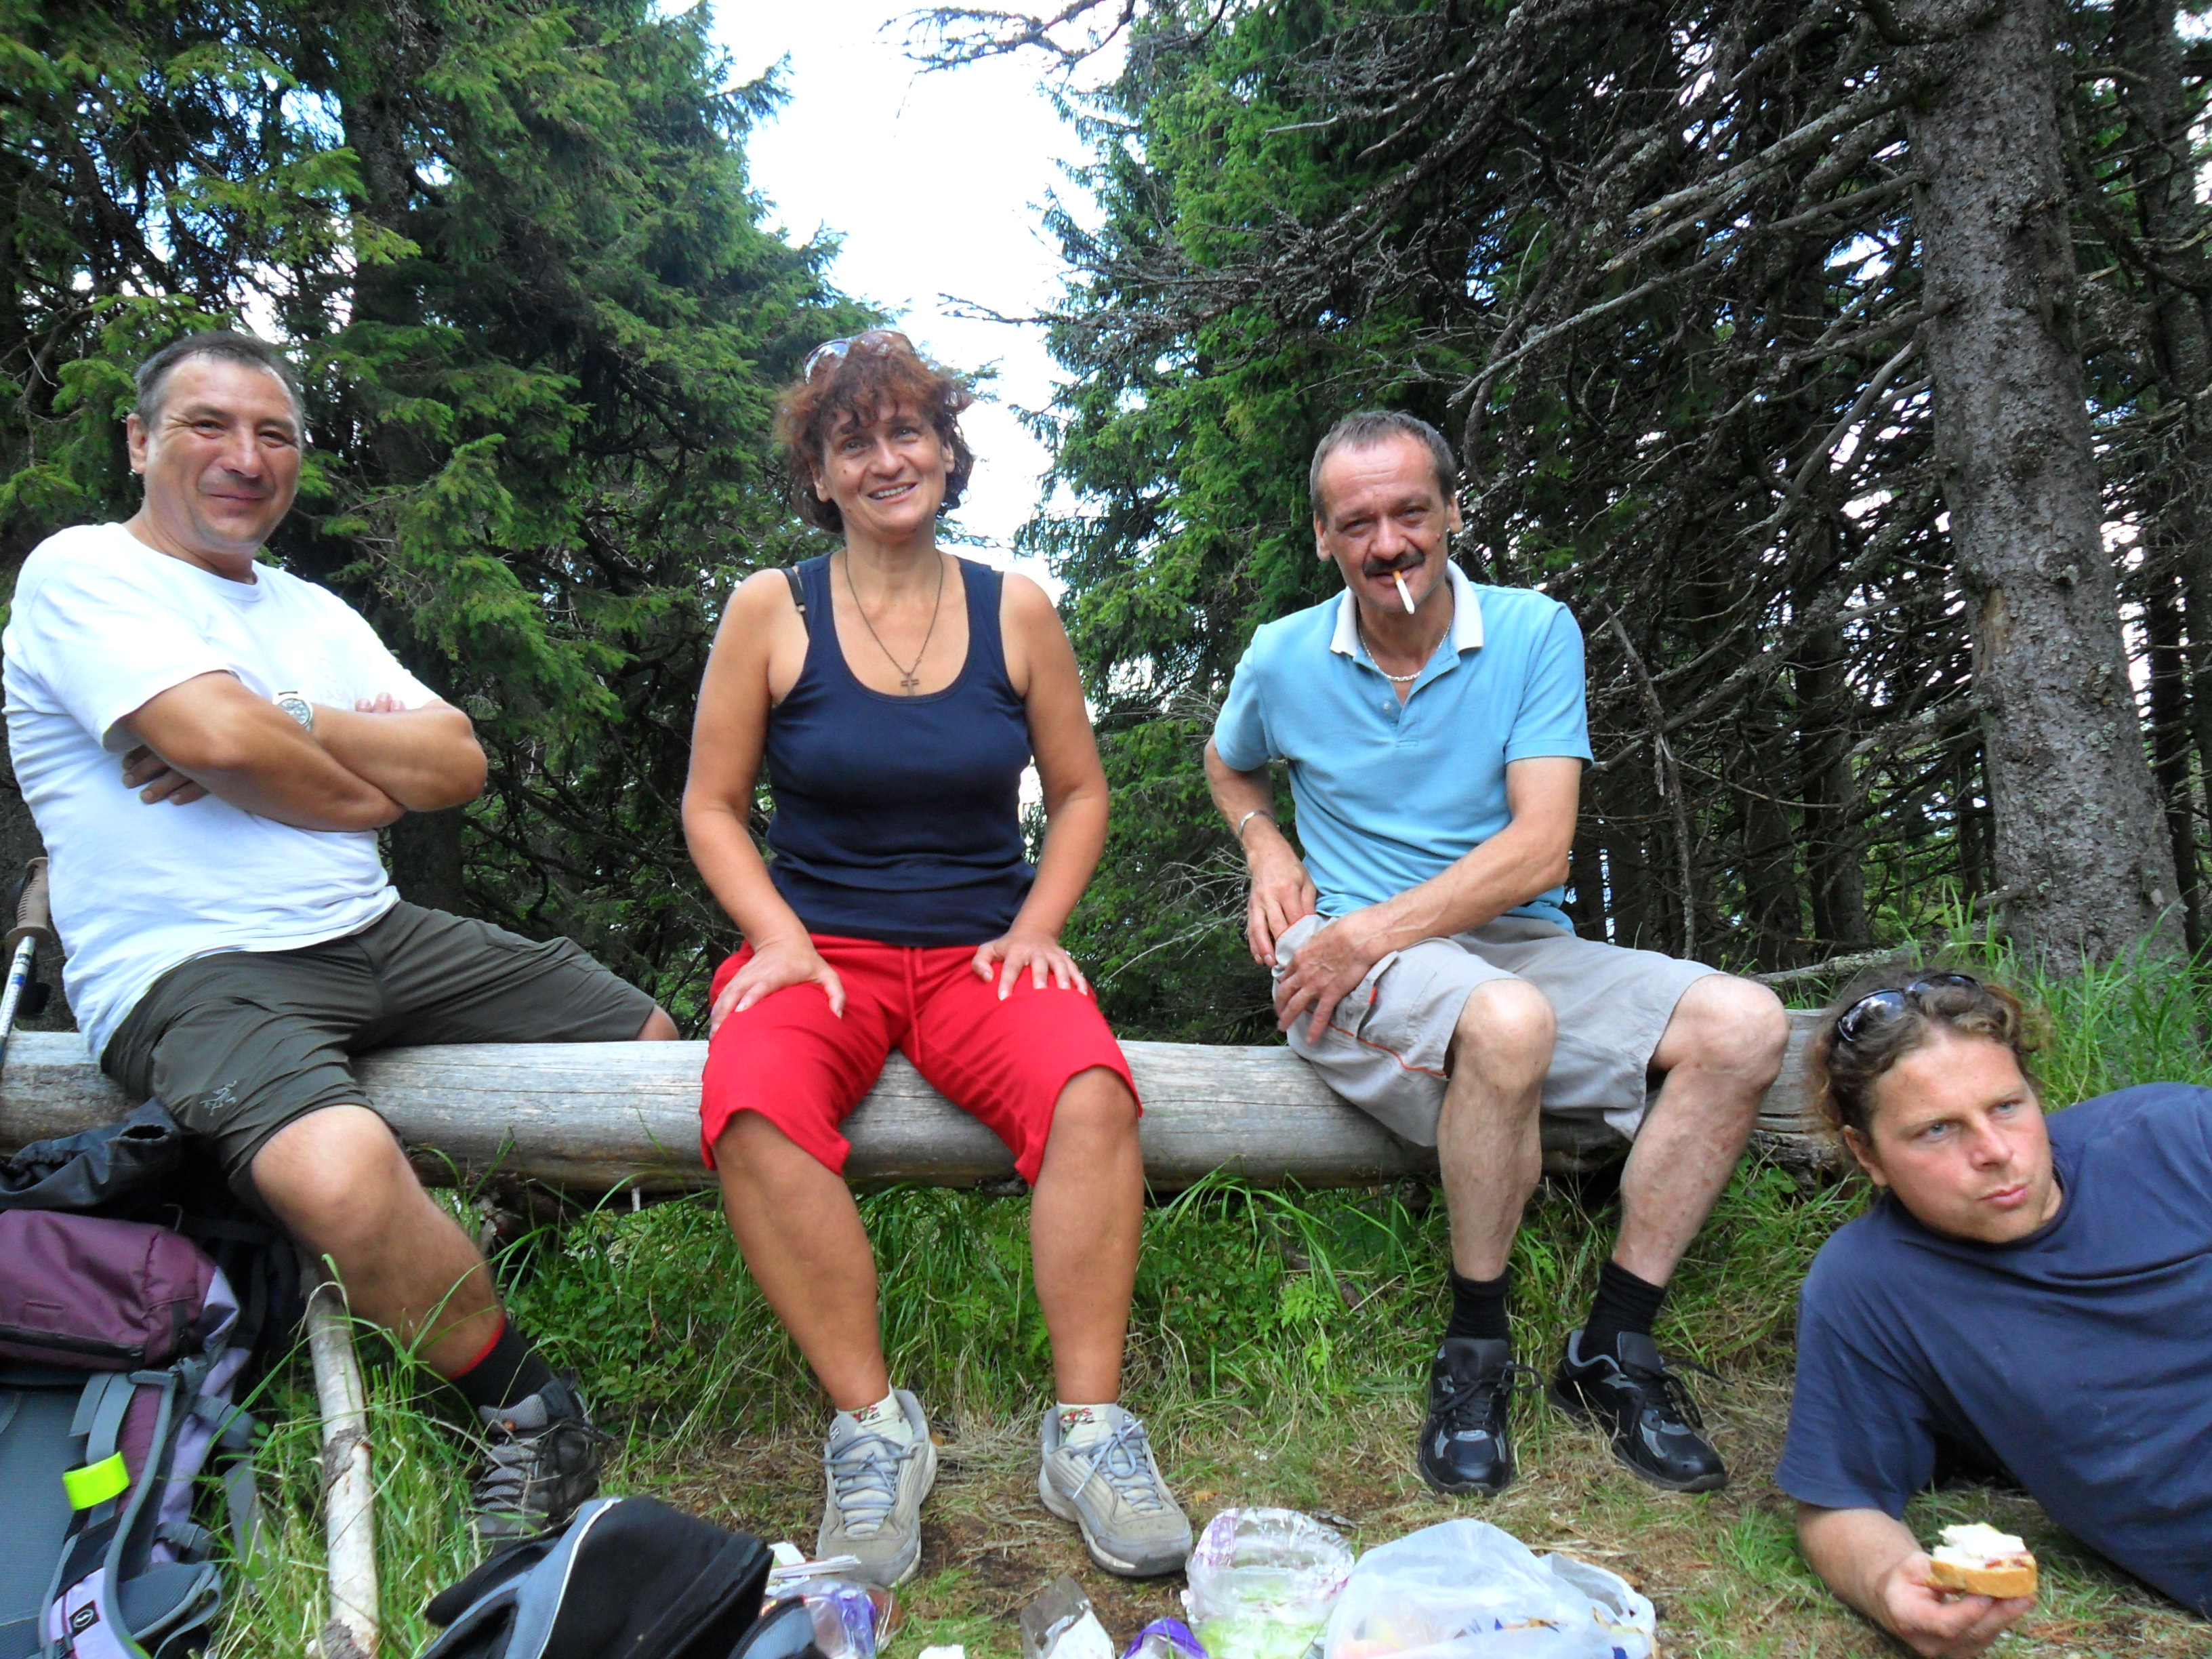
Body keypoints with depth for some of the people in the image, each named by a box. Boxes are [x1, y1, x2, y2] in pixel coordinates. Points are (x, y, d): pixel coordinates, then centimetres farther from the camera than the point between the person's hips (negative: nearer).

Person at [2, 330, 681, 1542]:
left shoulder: (313, 612, 18)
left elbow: (459, 763, 4)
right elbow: (221, 739, -20)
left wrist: (289, 728, -10)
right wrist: (373, 778, -2)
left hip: (372, 935, 8)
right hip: (187, 972, -8)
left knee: (652, 1042, 9)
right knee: (340, 1173, -38)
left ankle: (462, 1278, 17)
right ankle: (529, 1412, -11)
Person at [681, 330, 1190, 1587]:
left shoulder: (1016, 610, 7)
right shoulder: (773, 610, 4)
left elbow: (1081, 791, 14)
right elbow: (712, 804, 7)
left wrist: (1038, 927, -1)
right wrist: (782, 941, -8)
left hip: (983, 949, 1)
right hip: (822, 948, 0)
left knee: (1093, 1093, -31)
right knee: (755, 1107, -34)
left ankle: (1089, 1428, -17)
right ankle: (873, 1425, -18)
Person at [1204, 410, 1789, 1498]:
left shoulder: (1534, 631, -1)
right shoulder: (1283, 658, 3)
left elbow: (1538, 848, -11)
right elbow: (1229, 768, 26)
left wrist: (1369, 934, -18)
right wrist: (1269, 856, 4)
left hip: (1519, 943, 3)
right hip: (1352, 955, -2)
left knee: (1743, 1023, -20)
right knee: (1507, 1022, -37)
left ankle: (1614, 1347, -8)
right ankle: (1475, 1354, -14)